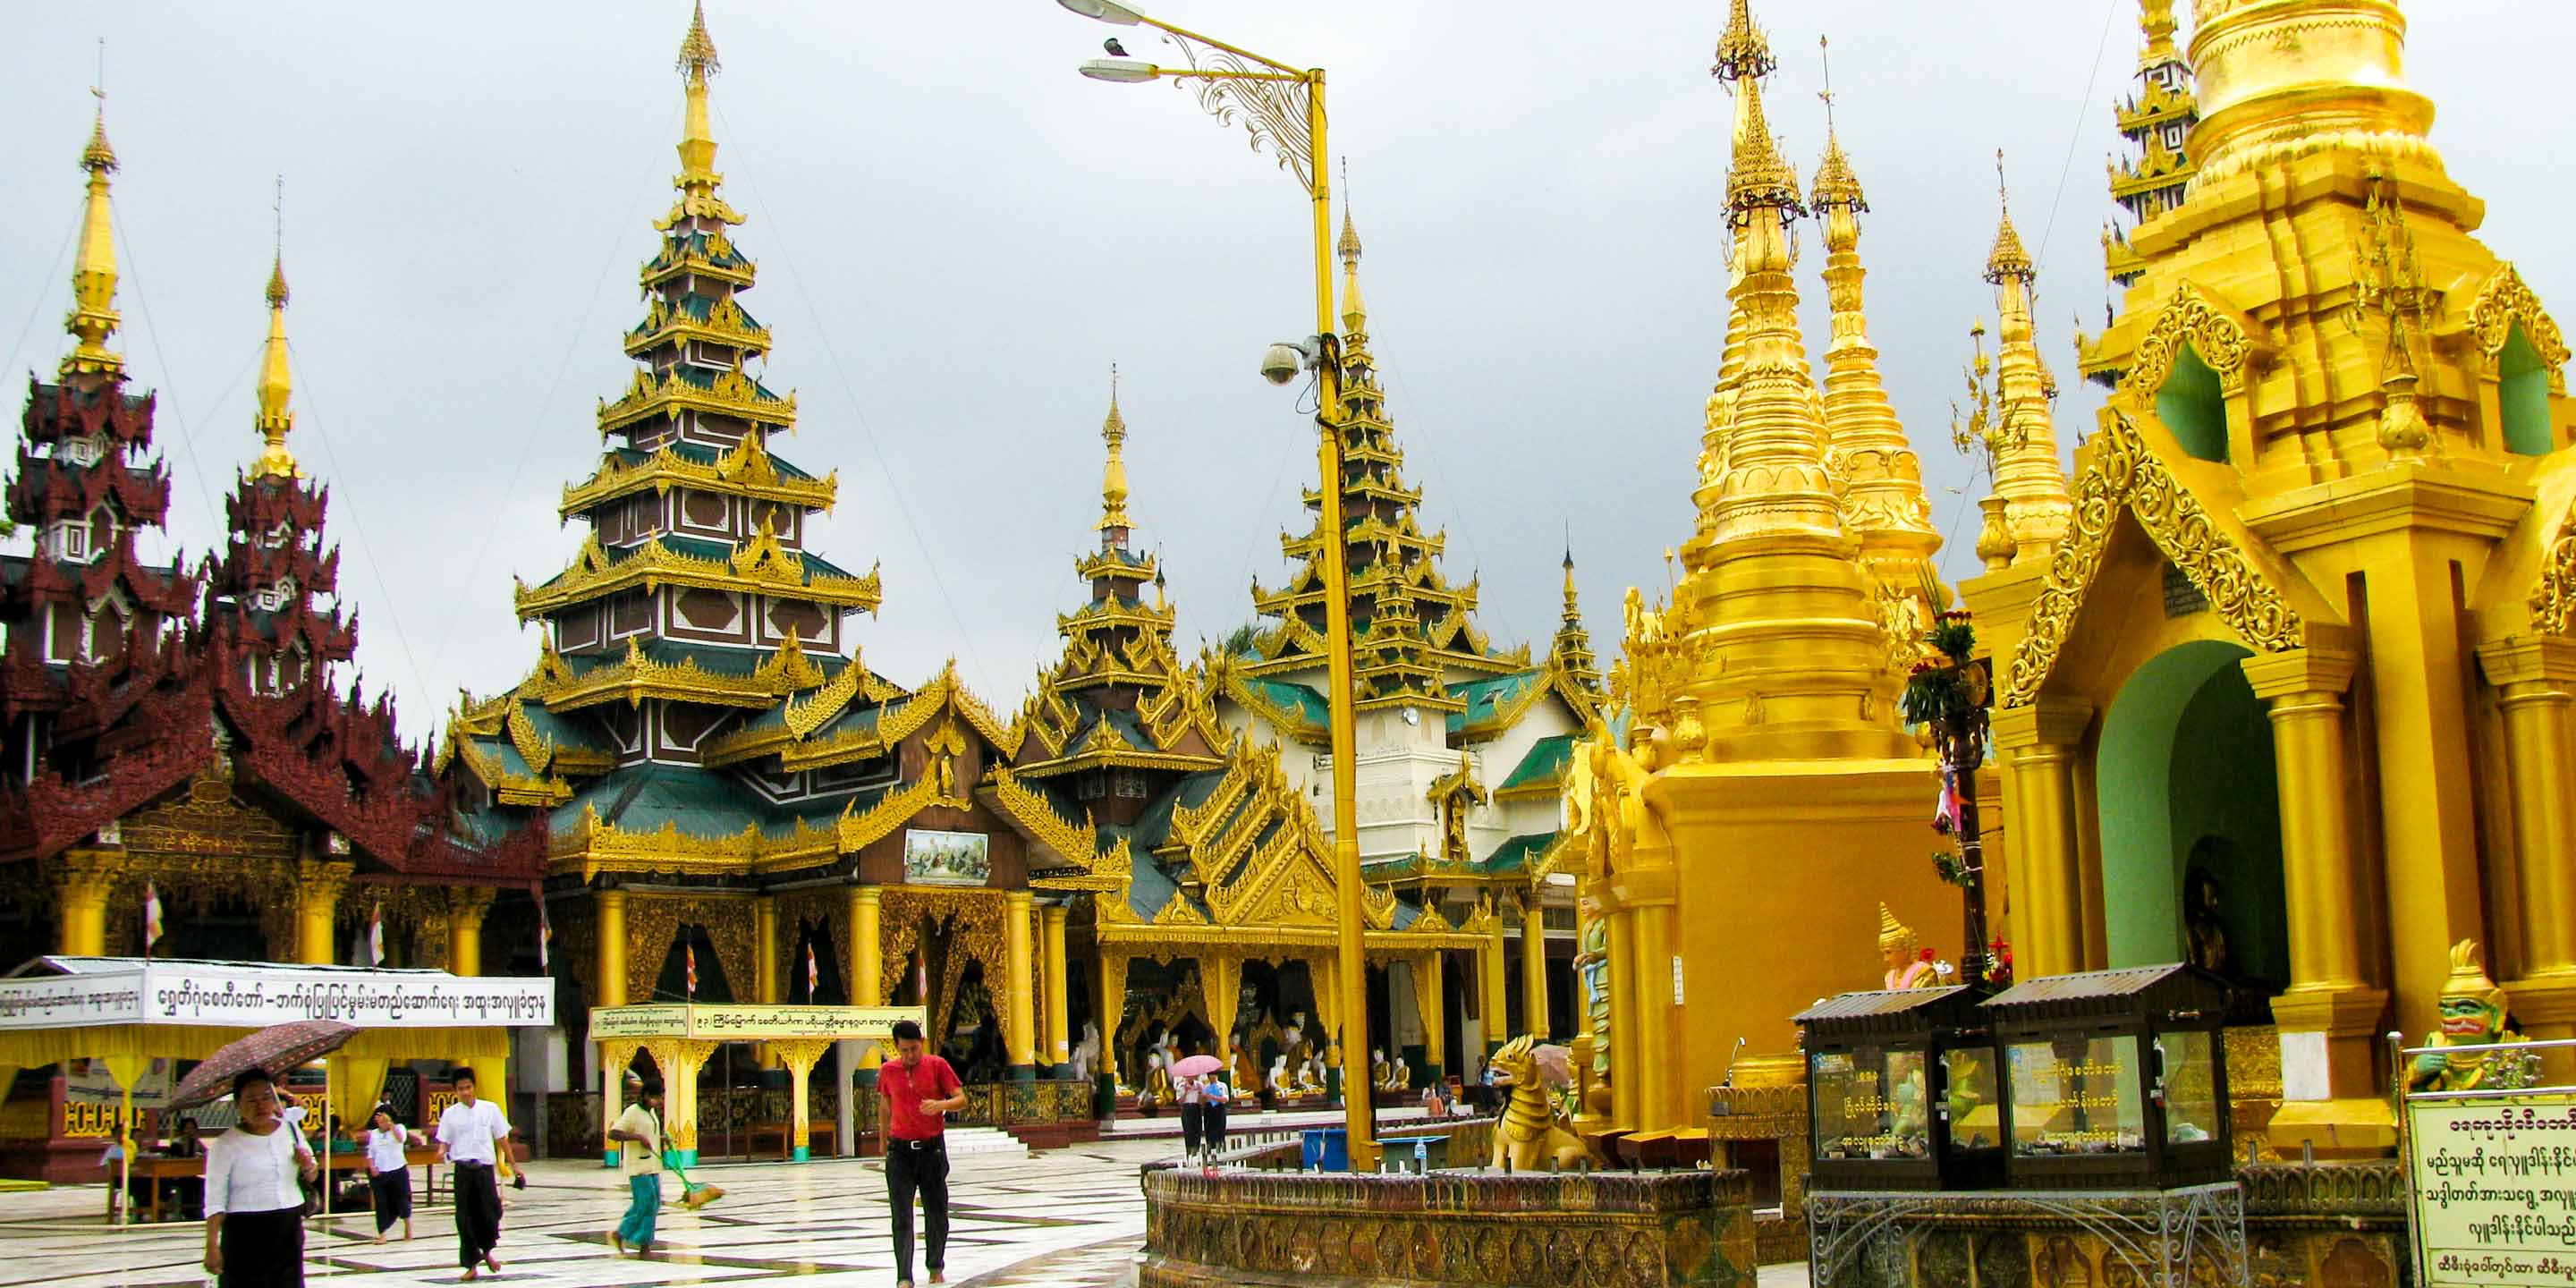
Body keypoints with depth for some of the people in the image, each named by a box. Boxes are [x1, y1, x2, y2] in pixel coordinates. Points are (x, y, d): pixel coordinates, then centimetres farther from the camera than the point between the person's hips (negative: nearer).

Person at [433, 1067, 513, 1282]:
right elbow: (444, 1142, 7)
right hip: (463, 1169, 0)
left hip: (484, 1168, 0)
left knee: (491, 1213, -6)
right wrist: (442, 1153, -17)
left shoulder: (490, 1109, 5)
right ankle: (471, 1265, 10)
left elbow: (502, 1139, 10)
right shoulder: (450, 1114, 5)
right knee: (465, 1218, 0)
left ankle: (486, 1251, 24)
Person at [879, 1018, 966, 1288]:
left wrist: (941, 1104, -27)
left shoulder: (937, 1065, -4)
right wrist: (885, 1142, 20)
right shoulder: (888, 1071, 3)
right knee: (901, 1218, -8)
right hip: (900, 1150, 0)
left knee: (937, 1214, 9)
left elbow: (961, 1099, -6)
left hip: (932, 1147, 0)